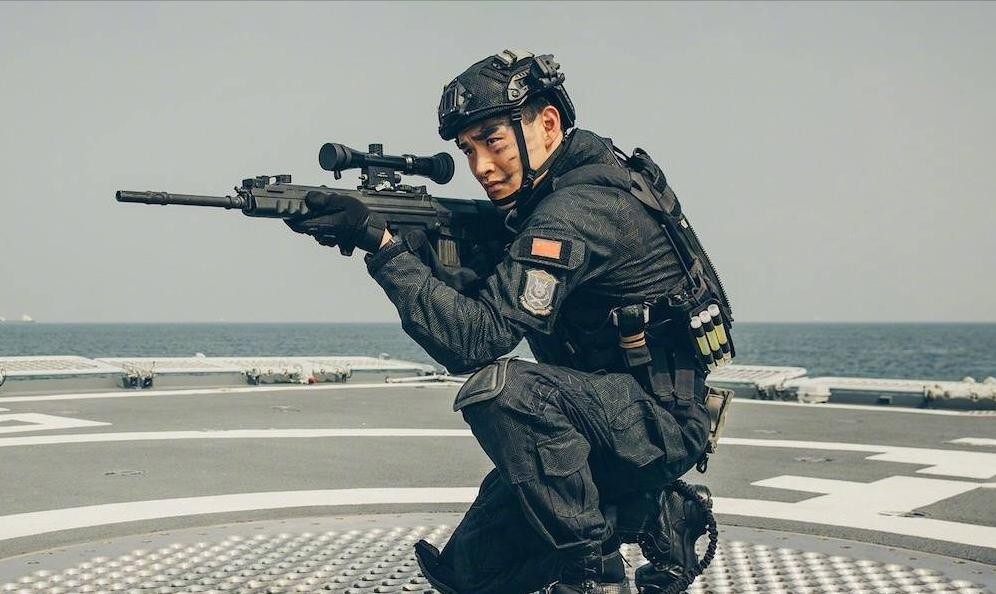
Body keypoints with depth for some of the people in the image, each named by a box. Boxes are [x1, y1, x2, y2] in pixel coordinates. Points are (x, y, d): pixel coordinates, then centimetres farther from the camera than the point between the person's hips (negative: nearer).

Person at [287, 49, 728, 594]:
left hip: (659, 421, -9)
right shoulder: (542, 197, 7)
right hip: (601, 413, 9)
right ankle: (657, 518, 21)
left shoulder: (577, 210, -24)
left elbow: (476, 339, -29)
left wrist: (382, 243, -30)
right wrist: (407, 238, -12)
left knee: (500, 387, -35)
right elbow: (472, 291, 5)